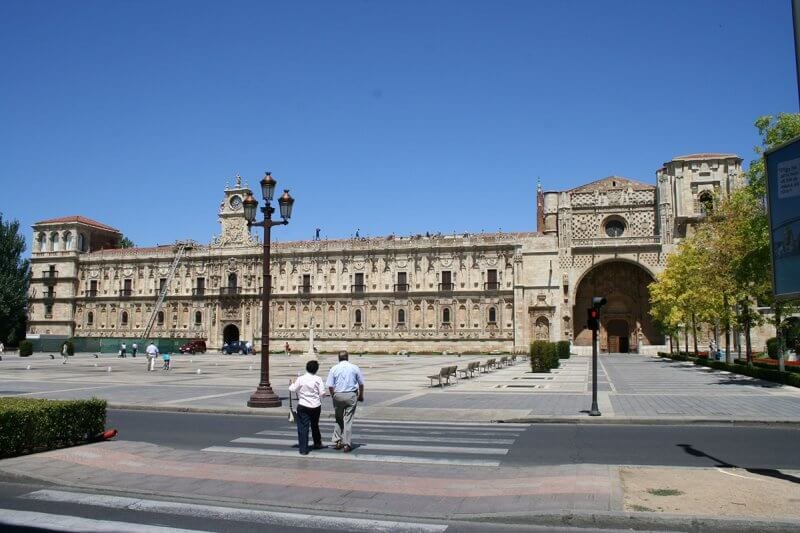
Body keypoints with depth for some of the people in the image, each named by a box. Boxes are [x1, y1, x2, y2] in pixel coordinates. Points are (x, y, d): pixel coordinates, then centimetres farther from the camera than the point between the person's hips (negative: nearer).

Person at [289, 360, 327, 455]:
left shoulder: (300, 379, -7)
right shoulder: (318, 379, -6)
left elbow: (292, 390, -2)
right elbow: (322, 393, -8)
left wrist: (291, 384, 18)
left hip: (303, 406, -2)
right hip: (316, 406, 2)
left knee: (303, 427, 1)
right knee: (315, 425, 22)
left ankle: (303, 449, -3)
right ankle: (317, 444, 39)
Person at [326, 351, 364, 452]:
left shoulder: (334, 369, 1)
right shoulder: (355, 368, 1)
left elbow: (330, 386, -2)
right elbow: (361, 384, 7)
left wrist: (333, 396, 13)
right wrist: (361, 396, 21)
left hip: (338, 395, 1)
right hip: (351, 395, -1)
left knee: (338, 419, 17)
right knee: (348, 420, 2)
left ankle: (337, 442, 18)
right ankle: (347, 444, 3)